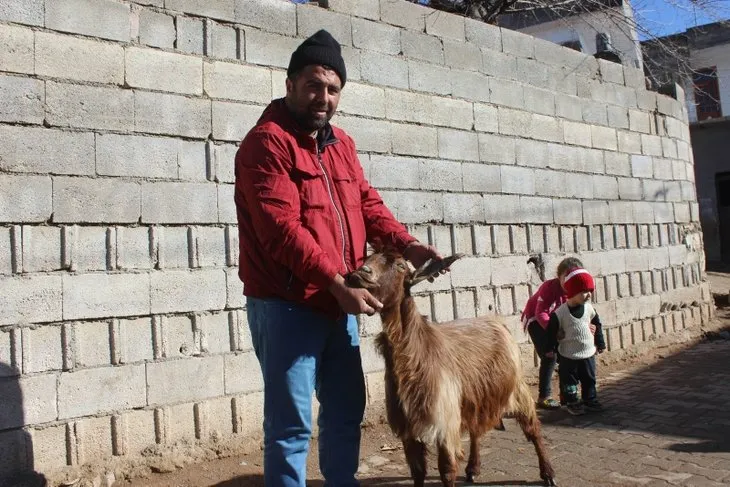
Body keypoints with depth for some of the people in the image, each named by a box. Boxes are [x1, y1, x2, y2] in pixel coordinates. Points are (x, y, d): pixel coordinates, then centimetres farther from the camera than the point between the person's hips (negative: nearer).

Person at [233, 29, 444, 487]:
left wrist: (406, 245, -10)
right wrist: (337, 283, -27)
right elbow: (282, 228, -21)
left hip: (338, 305, 8)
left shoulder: (341, 143, 13)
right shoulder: (267, 142, -12)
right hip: (286, 307, -8)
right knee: (291, 425, 1)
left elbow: (367, 202, 9)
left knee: (347, 411, 19)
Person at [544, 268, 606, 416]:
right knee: (570, 381, 6)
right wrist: (550, 348, -6)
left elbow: (597, 324, 10)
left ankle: (590, 400, 30)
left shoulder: (588, 308, -4)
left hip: (588, 353, 4)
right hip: (568, 356, -4)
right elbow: (551, 330, -9)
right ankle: (572, 402, 21)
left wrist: (600, 342, 13)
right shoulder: (560, 313, -18)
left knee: (589, 379, 15)